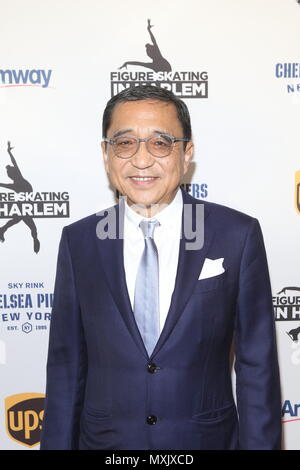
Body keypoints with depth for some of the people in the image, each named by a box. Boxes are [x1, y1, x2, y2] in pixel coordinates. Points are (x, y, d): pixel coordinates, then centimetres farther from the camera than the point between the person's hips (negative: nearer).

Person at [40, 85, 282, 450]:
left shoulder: (238, 235, -10)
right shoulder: (78, 241, -5)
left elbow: (257, 364, -6)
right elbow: (66, 365, -1)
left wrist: (258, 444, -6)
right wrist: (57, 443, 0)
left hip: (208, 437, -1)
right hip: (105, 438, 1)